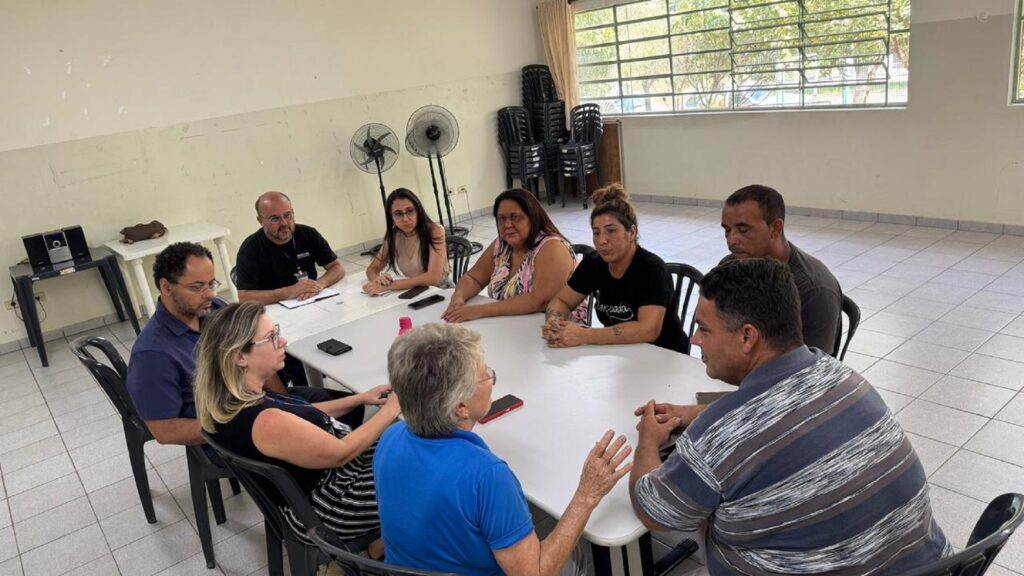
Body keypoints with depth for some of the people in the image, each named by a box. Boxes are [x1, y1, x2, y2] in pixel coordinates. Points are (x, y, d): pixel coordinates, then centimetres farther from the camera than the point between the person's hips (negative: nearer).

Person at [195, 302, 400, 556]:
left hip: (318, 482, 9)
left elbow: (303, 417, 9)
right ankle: (374, 554, 27)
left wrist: (360, 398, 5)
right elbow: (341, 454, -25)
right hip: (329, 506, -8)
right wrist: (391, 410, -14)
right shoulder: (265, 421, -36)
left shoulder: (229, 399, -7)